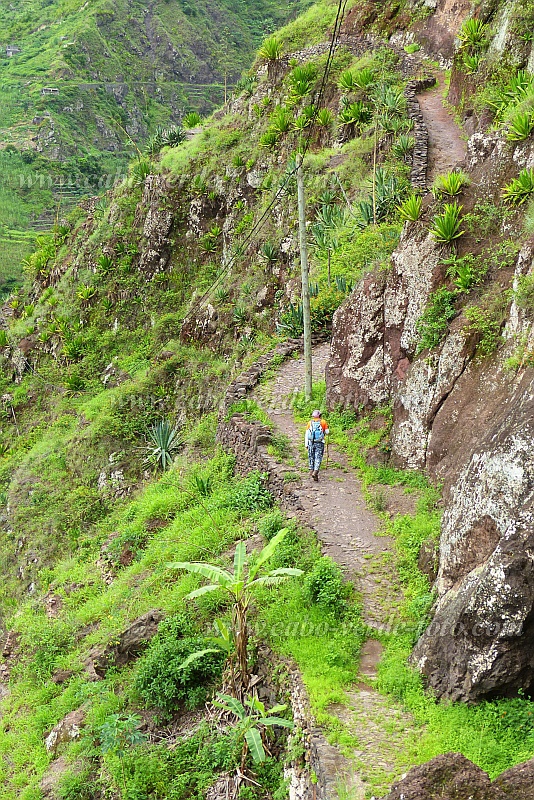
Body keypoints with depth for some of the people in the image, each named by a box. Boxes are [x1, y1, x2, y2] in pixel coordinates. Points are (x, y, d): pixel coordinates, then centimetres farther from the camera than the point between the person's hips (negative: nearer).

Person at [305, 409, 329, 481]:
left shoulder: (310, 422, 5)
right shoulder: (323, 422, 1)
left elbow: (307, 434, 4)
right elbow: (327, 432, 6)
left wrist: (306, 444, 7)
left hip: (311, 442, 2)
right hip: (320, 443, -2)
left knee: (311, 457, 16)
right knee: (318, 458, -1)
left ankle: (311, 470, 19)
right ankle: (315, 472, -14)